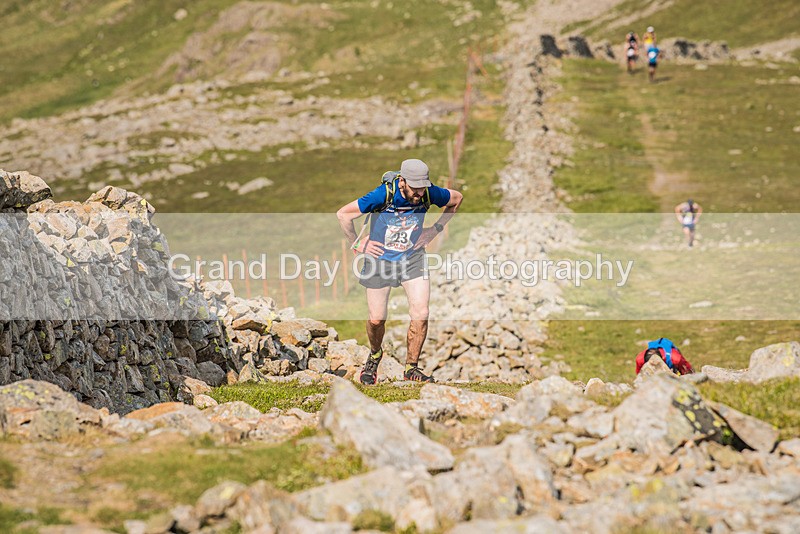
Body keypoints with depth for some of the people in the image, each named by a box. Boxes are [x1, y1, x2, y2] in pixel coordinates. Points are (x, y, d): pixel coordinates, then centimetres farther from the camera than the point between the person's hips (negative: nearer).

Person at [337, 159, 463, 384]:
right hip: (380, 258, -2)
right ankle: (375, 354, 35)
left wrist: (436, 228, 4)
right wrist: (357, 244, -8)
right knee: (376, 319, 2)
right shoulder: (382, 194, -25)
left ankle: (411, 368, 4)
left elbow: (456, 198, 7)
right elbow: (343, 214, -16)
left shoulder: (429, 194, -16)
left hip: (413, 258, 2)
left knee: (421, 313, -12)